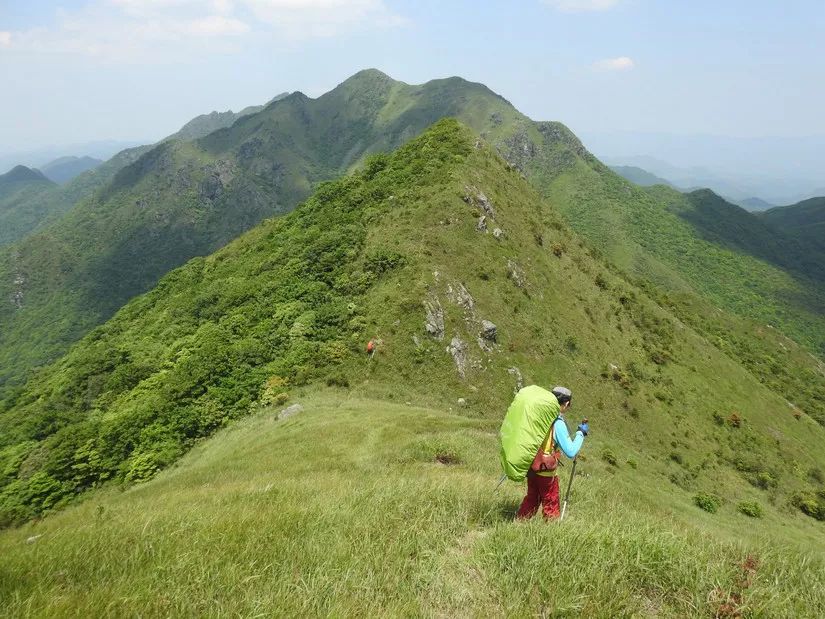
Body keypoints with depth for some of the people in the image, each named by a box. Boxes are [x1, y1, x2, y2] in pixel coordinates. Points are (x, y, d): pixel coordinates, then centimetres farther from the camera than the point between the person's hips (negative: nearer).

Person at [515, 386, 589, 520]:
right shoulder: (558, 423, -21)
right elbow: (571, 452, -19)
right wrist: (581, 433, -9)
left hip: (531, 467, 6)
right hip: (546, 470, -6)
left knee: (531, 499, 23)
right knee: (551, 505, 10)